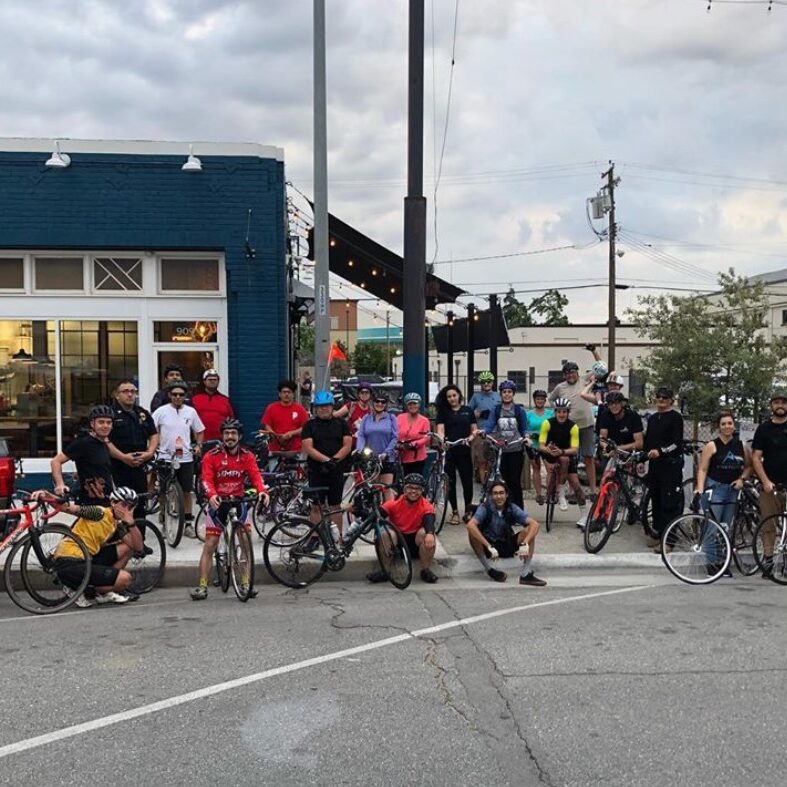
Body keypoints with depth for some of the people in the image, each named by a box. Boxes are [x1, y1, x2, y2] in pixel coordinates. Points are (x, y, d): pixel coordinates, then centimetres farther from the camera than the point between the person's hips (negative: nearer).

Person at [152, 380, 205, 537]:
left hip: (186, 458, 2)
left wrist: (198, 445, 2)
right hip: (166, 457, -2)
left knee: (187, 491, 5)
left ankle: (188, 523, 14)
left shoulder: (191, 411, 5)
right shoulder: (161, 411, -3)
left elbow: (199, 431, 15)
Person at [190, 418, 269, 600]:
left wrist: (262, 491, -32)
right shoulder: (211, 456, -6)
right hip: (218, 502, -1)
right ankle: (202, 586, 3)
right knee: (209, 546, -2)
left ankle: (246, 584, 7)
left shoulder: (247, 456, 0)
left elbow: (255, 476, -12)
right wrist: (211, 495, -35)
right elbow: (207, 479, -15)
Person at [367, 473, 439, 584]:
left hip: (415, 544, 0)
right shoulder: (394, 503, -7)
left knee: (425, 533, -30)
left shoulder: (426, 506, -9)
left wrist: (430, 534, -51)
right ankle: (384, 571, -16)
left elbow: (429, 521, -29)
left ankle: (426, 570, -15)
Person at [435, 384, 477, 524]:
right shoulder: (443, 412, 6)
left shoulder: (468, 411, 9)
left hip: (464, 451, 0)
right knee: (450, 482, 4)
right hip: (448, 451, 0)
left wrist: (471, 436, -11)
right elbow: (440, 430, -5)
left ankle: (468, 511, 14)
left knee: (467, 481, -1)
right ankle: (455, 512, 15)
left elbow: (475, 429, 10)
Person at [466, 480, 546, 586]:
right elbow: (470, 525, -36)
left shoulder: (512, 509, -11)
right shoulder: (485, 508, -18)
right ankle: (490, 570, -20)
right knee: (472, 532, -32)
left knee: (529, 530, -20)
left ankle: (525, 574, -23)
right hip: (488, 546, -2)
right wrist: (489, 547, -42)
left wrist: (524, 544, -37)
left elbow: (535, 524, -20)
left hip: (507, 546, 2)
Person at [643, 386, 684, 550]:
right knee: (656, 500, 11)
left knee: (669, 502, -8)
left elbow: (677, 442, -14)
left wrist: (660, 451, -28)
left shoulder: (676, 417, -4)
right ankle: (658, 533, 19)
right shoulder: (652, 418, 18)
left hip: (671, 464, -7)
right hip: (654, 464, 7)